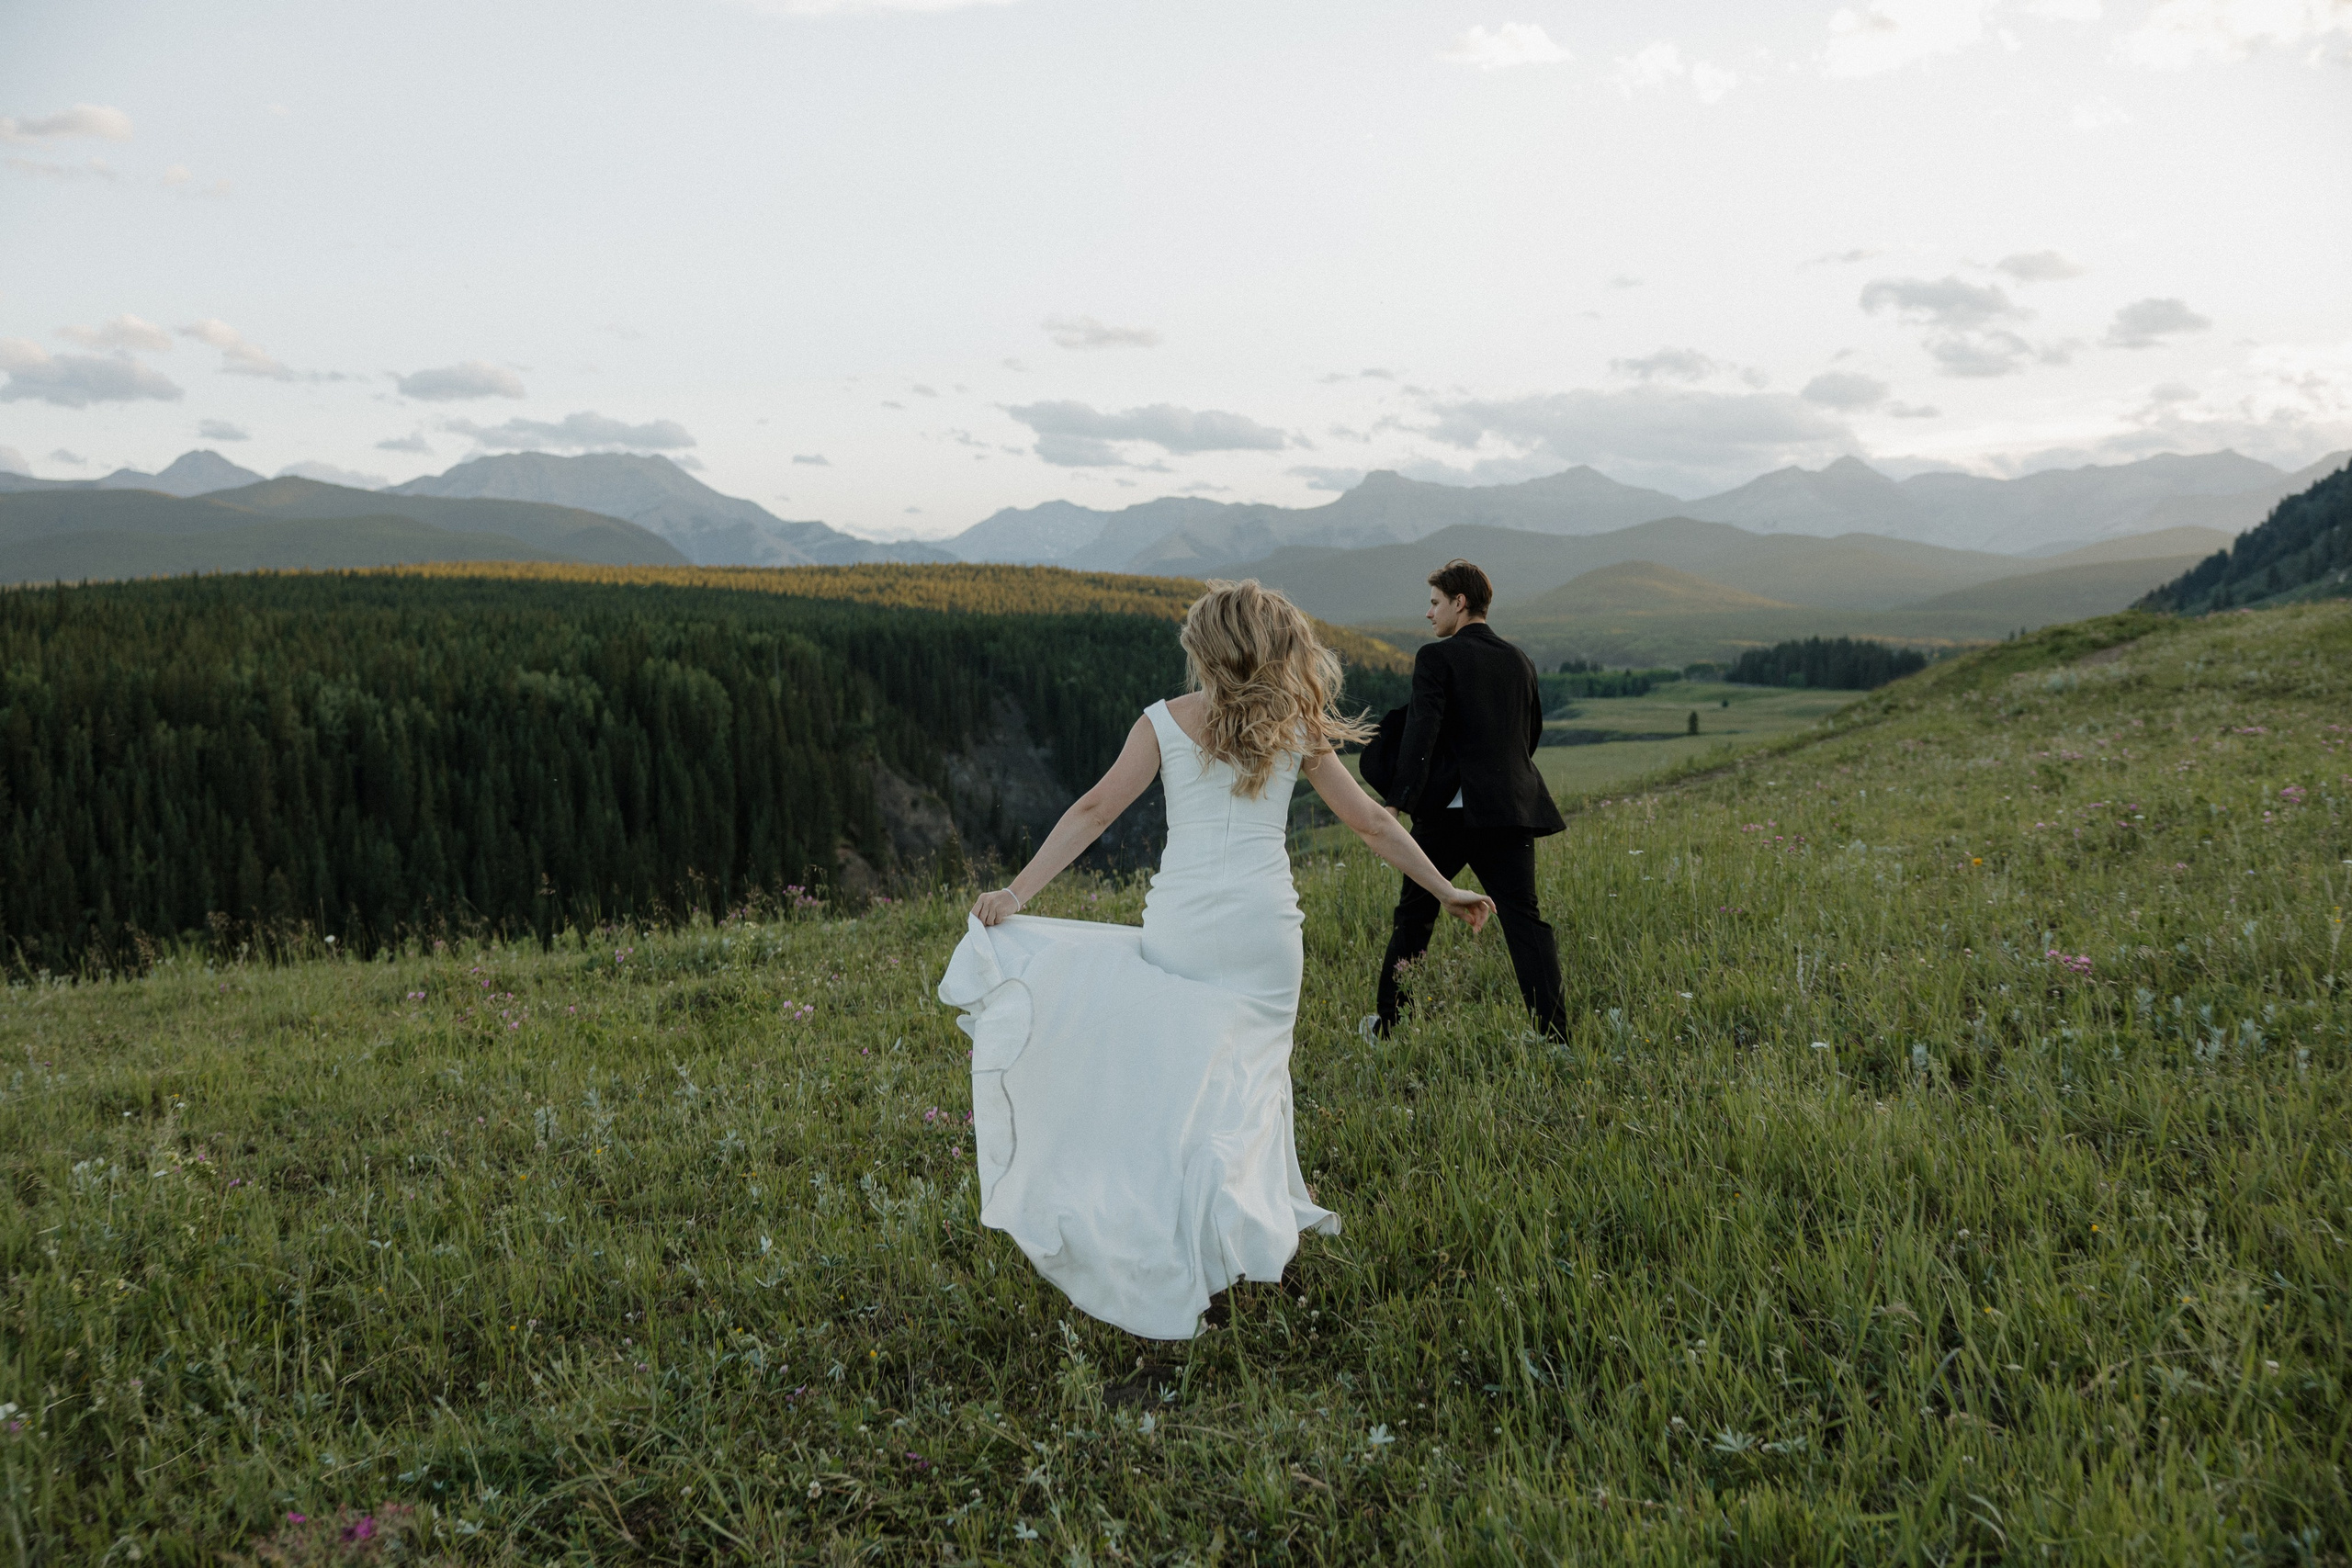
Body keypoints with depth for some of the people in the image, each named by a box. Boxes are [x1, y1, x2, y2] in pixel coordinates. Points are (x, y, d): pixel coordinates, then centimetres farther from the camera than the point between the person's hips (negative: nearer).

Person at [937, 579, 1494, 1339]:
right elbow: (1371, 823, 12)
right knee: (1250, 1076, 11)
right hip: (1263, 926, 1)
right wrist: (1445, 889, 22)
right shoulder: (1295, 727, 8)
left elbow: (1095, 810, -3)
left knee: (1174, 1075, 7)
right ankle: (1251, 1222, 11)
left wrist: (1016, 892, -5)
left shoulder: (1164, 722, 4)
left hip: (1180, 925, 0)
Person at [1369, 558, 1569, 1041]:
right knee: (1524, 920, 2)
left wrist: (1397, 801, -20)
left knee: (1414, 915, 12)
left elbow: (1420, 732, -16)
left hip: (1447, 809, -4)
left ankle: (1386, 1023, 23)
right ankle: (1555, 1033, -7)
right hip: (1511, 808, 4)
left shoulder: (1437, 657, -5)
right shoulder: (1520, 661, 12)